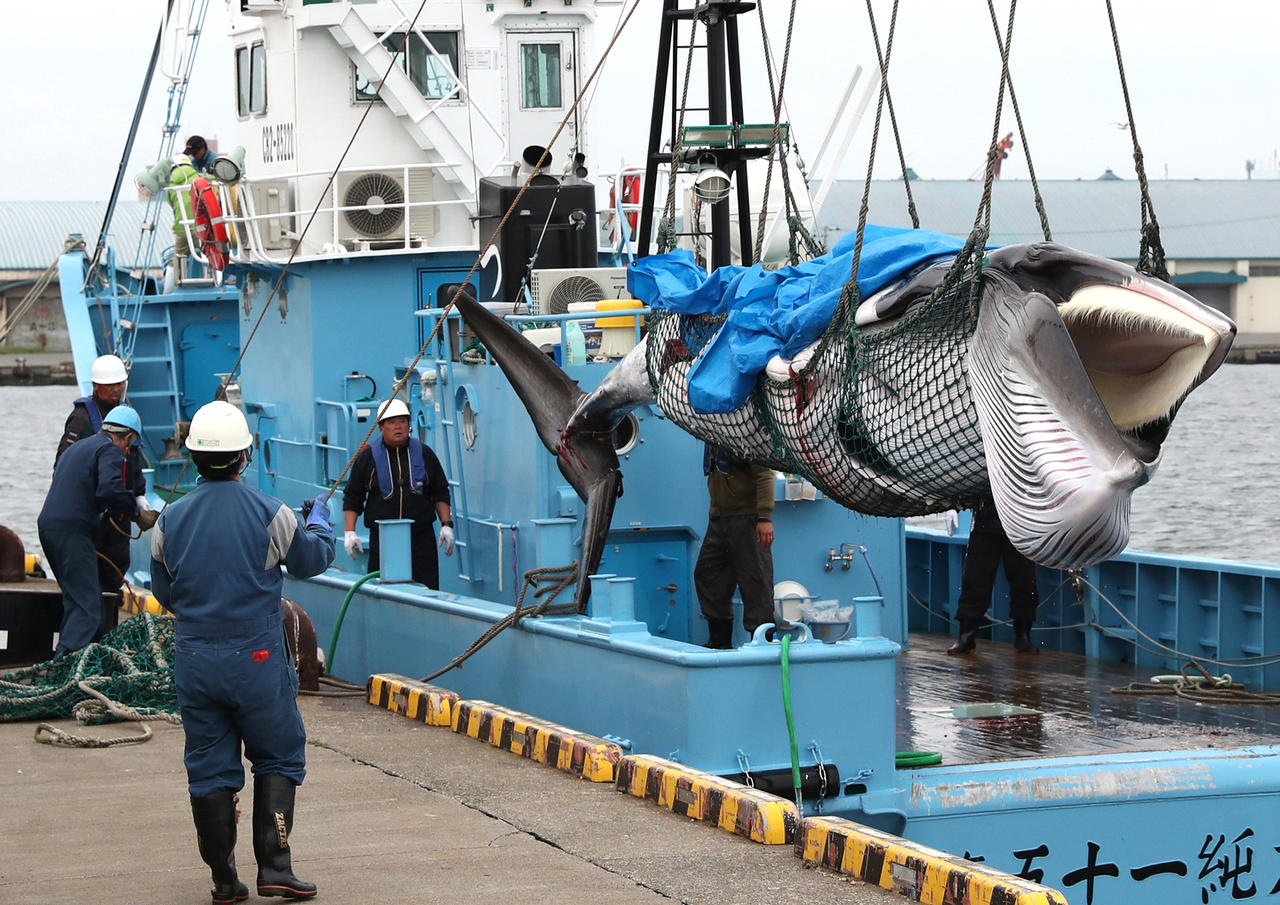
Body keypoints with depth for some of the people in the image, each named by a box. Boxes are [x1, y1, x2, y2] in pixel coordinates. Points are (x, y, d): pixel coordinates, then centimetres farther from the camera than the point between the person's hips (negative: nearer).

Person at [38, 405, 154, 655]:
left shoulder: (78, 447, 26)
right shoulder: (110, 450, -4)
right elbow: (111, 489, -21)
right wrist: (137, 513, -9)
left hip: (48, 524, 9)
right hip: (72, 530, -9)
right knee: (86, 604, -11)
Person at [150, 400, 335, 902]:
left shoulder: (170, 519, -2)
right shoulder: (270, 513, -10)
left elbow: (163, 592, 9)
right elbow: (312, 559, 7)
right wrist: (319, 518, 26)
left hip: (194, 660, 3)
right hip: (257, 658, -3)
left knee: (209, 768, 9)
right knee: (278, 758, 10)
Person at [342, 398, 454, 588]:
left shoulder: (424, 454, 10)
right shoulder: (367, 457, 5)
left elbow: (440, 492, 17)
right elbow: (352, 497, 9)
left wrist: (446, 524, 6)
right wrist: (349, 532, -1)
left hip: (421, 537, 1)